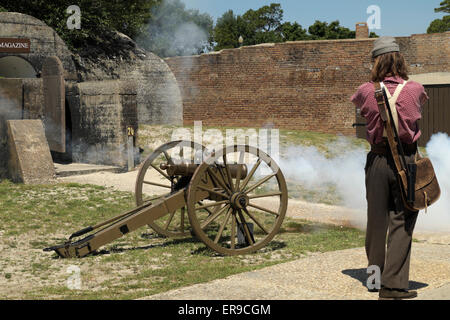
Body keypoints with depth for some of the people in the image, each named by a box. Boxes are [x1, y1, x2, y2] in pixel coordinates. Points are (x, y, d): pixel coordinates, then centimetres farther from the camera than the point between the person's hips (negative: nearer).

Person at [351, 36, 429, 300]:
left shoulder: (367, 92, -3)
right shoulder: (414, 89, -6)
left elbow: (354, 101, 20)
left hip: (377, 160, 2)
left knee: (377, 219, 13)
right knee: (402, 222, 1)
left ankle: (375, 271, 27)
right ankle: (393, 284, -1)